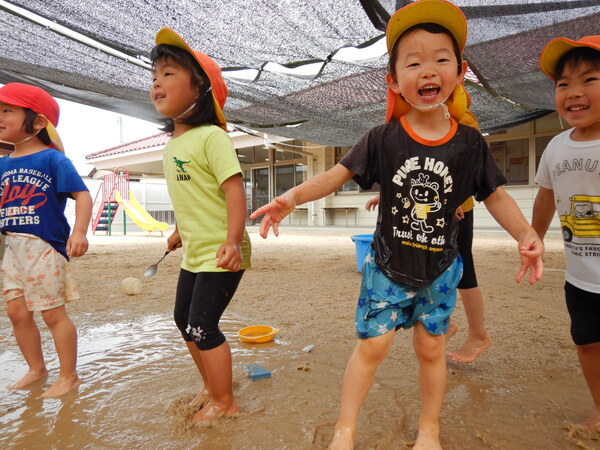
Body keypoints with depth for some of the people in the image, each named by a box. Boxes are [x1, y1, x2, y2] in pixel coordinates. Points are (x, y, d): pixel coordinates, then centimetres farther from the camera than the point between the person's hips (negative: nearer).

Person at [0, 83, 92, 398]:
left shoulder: (52, 159, -8)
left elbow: (82, 194, -15)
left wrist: (79, 232, -27)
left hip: (45, 248, -7)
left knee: (53, 314, 1)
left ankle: (68, 376, 17)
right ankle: (36, 368, 33)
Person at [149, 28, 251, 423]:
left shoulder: (211, 137, -15)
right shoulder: (173, 144, 11)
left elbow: (234, 189, -23)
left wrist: (232, 240, -32)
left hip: (220, 254, -9)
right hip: (194, 253, 10)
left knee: (202, 326, -3)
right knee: (185, 319, 19)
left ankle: (225, 402, 21)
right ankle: (210, 385, 41)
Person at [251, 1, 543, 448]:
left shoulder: (470, 142, -6)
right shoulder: (382, 139, -11)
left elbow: (495, 195, 1)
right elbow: (338, 174, -13)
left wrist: (526, 234, -14)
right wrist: (293, 196, -27)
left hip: (440, 268, 2)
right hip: (387, 265, -1)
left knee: (431, 348, 13)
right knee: (372, 345, 4)